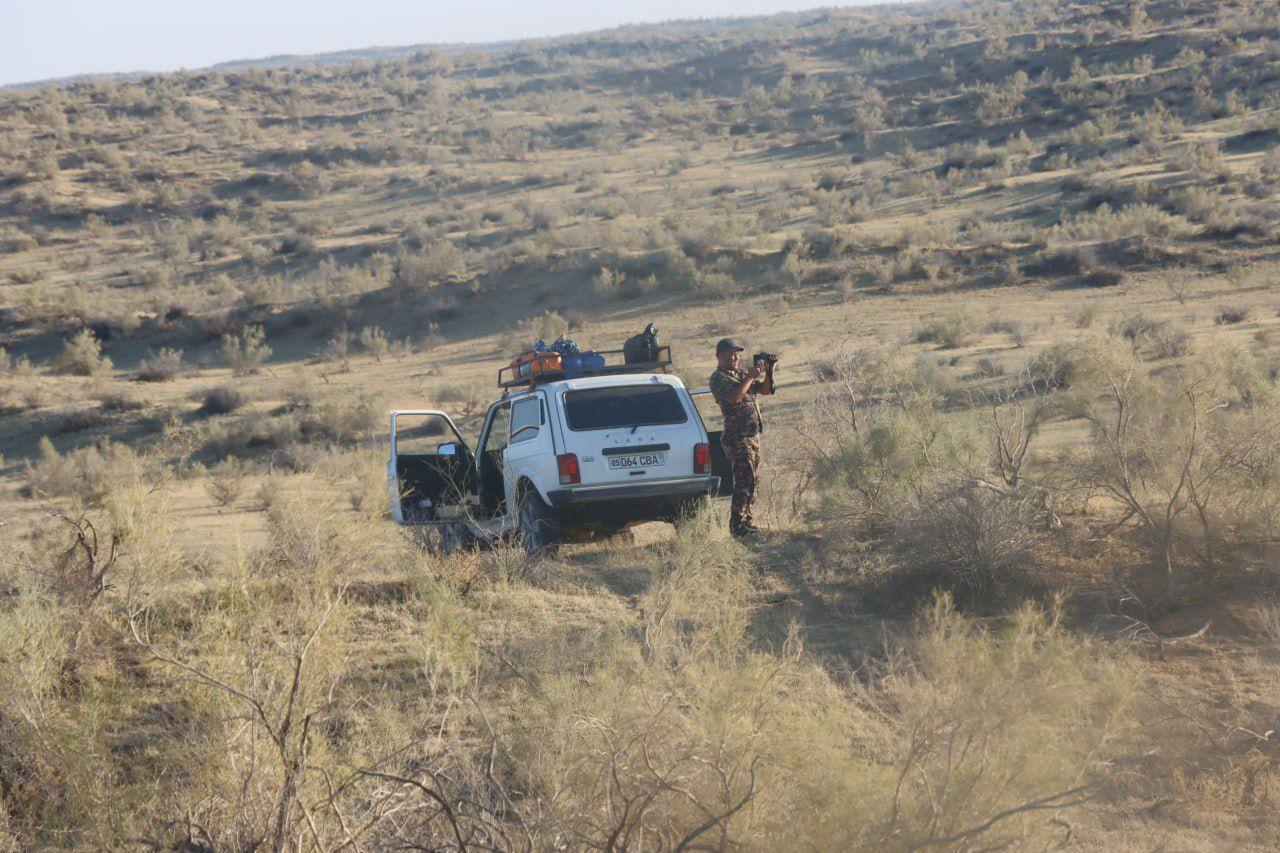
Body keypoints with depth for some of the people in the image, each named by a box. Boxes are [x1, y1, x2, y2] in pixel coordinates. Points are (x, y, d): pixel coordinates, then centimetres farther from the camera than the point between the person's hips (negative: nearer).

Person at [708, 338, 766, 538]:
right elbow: (734, 397, -24)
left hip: (752, 435, 9)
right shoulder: (718, 378, -7)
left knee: (753, 482, 12)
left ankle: (746, 522, 20)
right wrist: (749, 378, -14)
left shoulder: (740, 374, 18)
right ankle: (738, 527, -13)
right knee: (745, 480, -14)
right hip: (738, 437, -9)